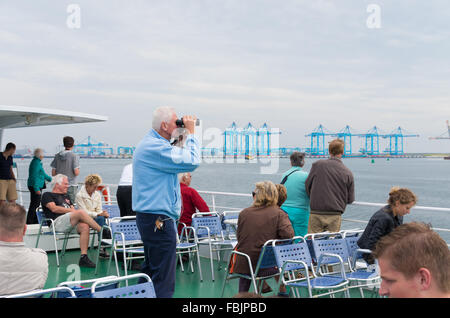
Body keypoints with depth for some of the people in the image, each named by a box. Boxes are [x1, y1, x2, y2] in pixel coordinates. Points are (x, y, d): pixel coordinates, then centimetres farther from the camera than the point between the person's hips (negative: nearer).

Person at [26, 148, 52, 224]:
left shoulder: (37, 162, 17)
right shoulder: (36, 163, -15)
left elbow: (42, 174, 29)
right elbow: (34, 176, -21)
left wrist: (50, 179, 37)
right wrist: (36, 189, -24)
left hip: (37, 186, 10)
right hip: (35, 186, -10)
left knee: (36, 204, 12)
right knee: (34, 204, -8)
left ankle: (35, 221, 17)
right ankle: (29, 221, -6)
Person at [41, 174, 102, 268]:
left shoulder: (66, 196, 34)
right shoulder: (47, 195, 13)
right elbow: (54, 208, -4)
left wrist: (74, 210, -2)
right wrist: (71, 210, -4)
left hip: (71, 223, 6)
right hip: (58, 222, -6)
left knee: (85, 227, -29)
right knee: (81, 212, -30)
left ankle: (83, 257, -32)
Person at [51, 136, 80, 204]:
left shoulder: (57, 156, 4)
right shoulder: (74, 156, -9)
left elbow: (53, 173, 6)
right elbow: (76, 172, -15)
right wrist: (78, 170, 7)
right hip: (71, 186, -4)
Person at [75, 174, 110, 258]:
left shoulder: (97, 194, 13)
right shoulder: (80, 195, -6)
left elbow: (99, 210, 10)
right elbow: (84, 212, -14)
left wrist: (103, 213, -15)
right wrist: (99, 214, -24)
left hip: (97, 218, 5)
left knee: (103, 218, -30)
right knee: (101, 219, -32)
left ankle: (102, 248, -33)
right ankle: (102, 246, -34)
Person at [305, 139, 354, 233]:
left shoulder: (317, 165, -2)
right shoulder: (347, 173, -1)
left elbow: (307, 185, 7)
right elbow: (350, 199, 5)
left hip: (316, 214, 0)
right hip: (335, 216, 0)